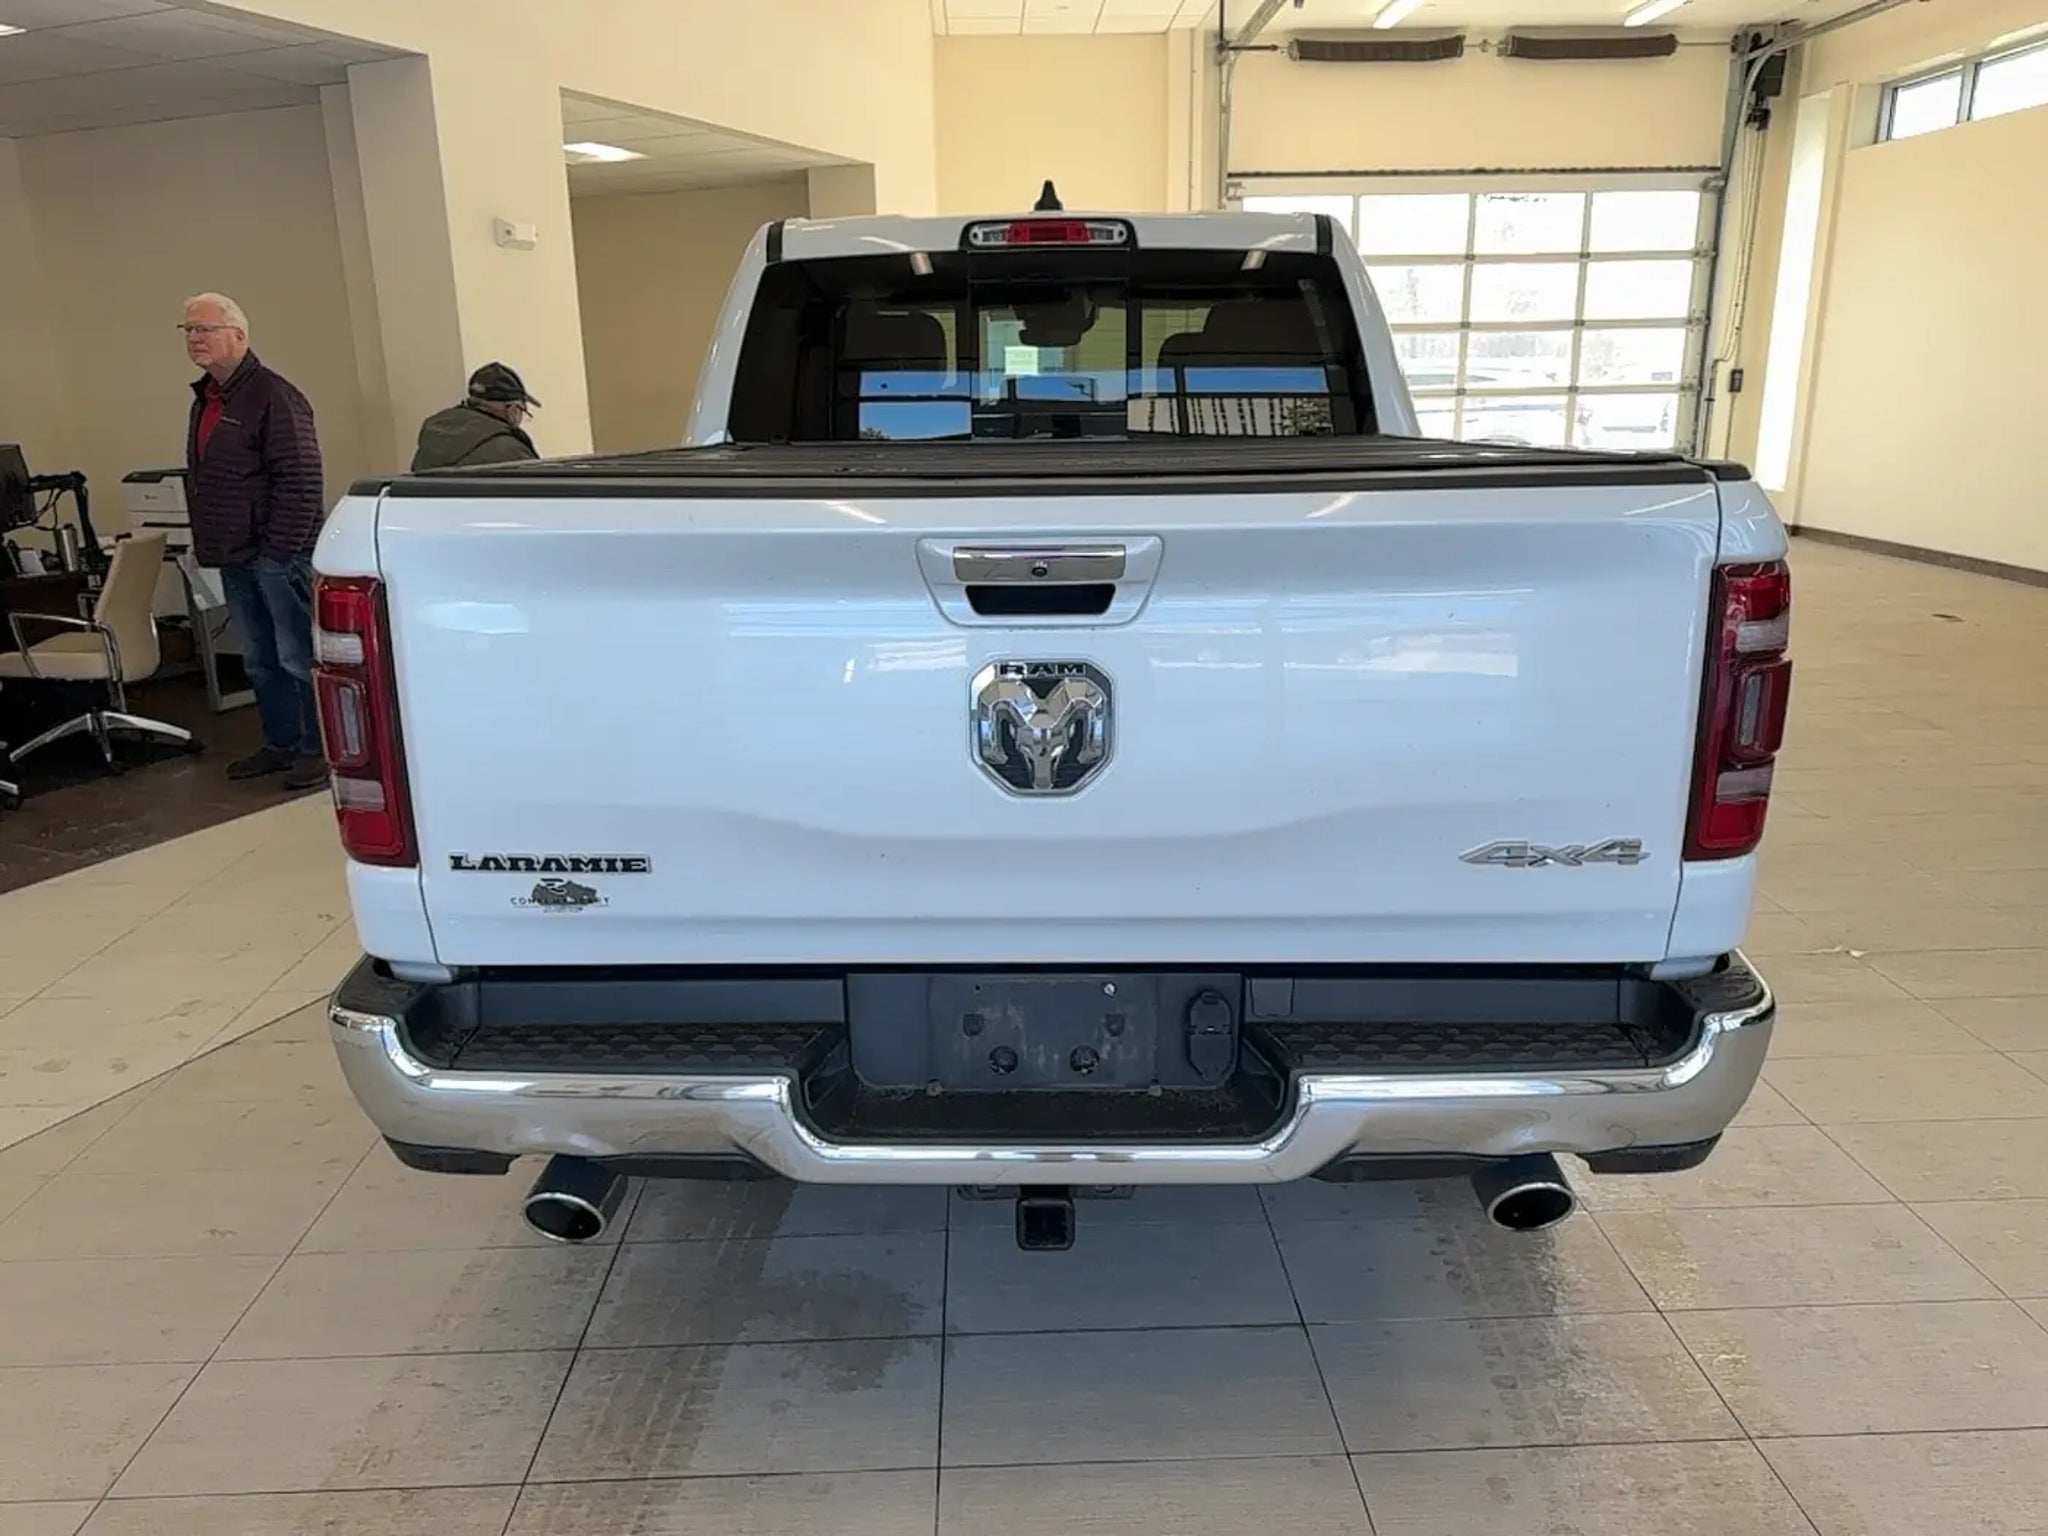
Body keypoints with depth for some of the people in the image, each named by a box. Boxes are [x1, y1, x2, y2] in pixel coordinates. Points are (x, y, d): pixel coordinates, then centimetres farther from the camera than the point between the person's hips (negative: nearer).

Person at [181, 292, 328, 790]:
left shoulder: (272, 396, -12)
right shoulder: (205, 399, 15)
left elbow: (300, 481, -18)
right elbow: (202, 482, 23)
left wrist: (280, 550, -20)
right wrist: (205, 542, 16)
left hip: (280, 556, -9)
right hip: (236, 558, 9)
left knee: (299, 658, -3)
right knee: (261, 661, 14)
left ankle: (321, 749, 6)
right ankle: (281, 743, 24)